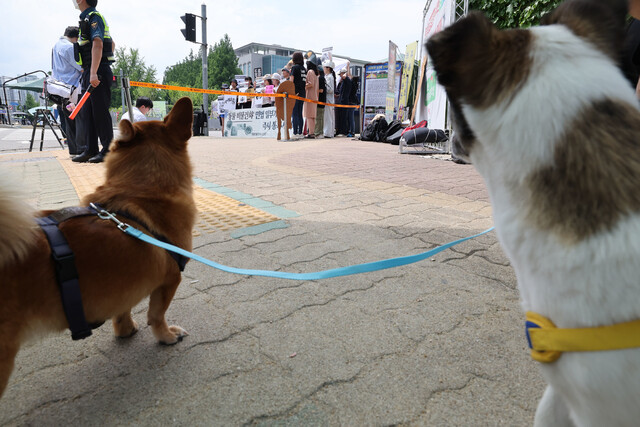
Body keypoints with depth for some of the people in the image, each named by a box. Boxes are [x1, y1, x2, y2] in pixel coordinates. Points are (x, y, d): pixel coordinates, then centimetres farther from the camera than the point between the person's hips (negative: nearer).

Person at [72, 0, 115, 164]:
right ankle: (91, 150, 13)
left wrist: (94, 72, -27)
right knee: (86, 112, 9)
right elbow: (112, 44, 29)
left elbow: (97, 45, -20)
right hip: (89, 73, 10)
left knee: (100, 112, -9)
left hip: (98, 72, -10)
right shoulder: (87, 18, 23)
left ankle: (108, 150, -5)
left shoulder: (93, 17, -7)